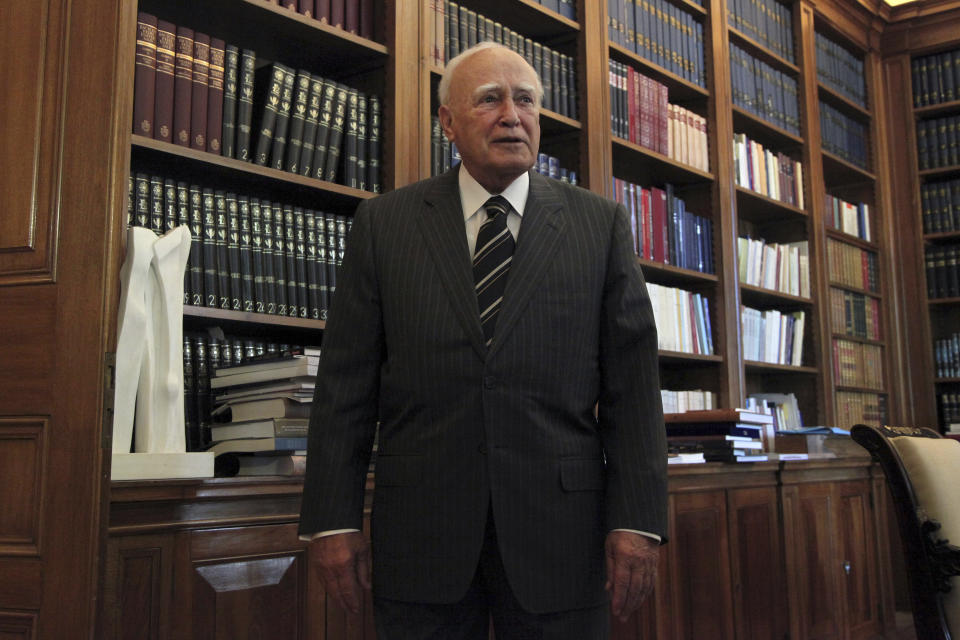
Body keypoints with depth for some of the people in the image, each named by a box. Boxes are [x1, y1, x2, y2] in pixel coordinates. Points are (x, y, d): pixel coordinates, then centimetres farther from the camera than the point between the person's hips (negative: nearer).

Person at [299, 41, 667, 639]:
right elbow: (346, 382, 3)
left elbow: (632, 381, 1)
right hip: (419, 532, 1)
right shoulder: (385, 223, 6)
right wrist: (333, 521, -2)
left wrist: (636, 521, -5)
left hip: (559, 531, 0)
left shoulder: (600, 223, 6)